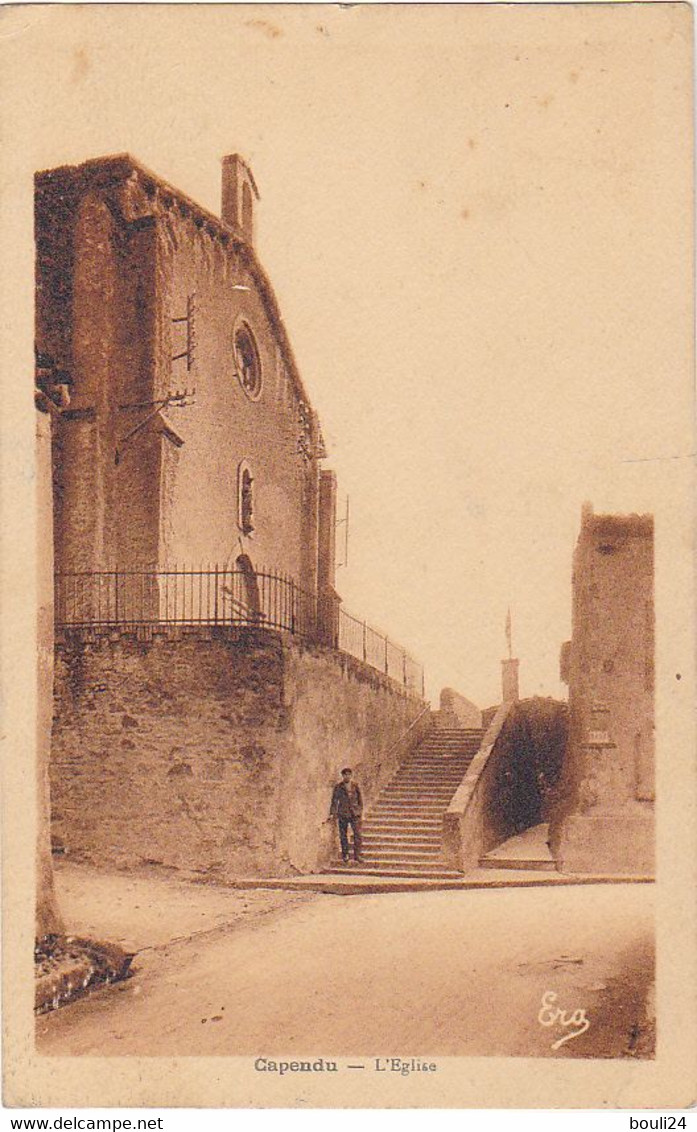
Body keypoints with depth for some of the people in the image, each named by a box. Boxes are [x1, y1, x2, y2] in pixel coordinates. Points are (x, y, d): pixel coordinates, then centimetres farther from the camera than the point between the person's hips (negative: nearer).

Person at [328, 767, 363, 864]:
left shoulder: (356, 786, 4)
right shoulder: (338, 787, -2)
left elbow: (360, 801, 11)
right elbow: (334, 801, 1)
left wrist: (361, 814, 10)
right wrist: (332, 814, -7)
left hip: (355, 814, 1)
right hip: (343, 815, -1)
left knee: (357, 834, -10)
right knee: (343, 836, 4)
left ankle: (358, 856, -6)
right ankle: (345, 856, 16)